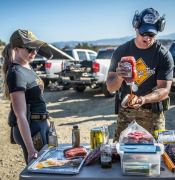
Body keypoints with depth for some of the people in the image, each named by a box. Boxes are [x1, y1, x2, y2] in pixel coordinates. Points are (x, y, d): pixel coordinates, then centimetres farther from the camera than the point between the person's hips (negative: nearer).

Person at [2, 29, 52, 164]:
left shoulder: (27, 67, 6)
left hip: (41, 124, 9)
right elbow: (20, 115, -26)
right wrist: (30, 149, -29)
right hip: (30, 128, -9)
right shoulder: (16, 73, -21)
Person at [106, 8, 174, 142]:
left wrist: (143, 99, -30)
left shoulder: (164, 55, -6)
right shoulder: (122, 51, 1)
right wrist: (118, 78, -23)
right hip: (125, 113, 1)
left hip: (153, 115, -1)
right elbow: (110, 87, 0)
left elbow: (164, 90, -11)